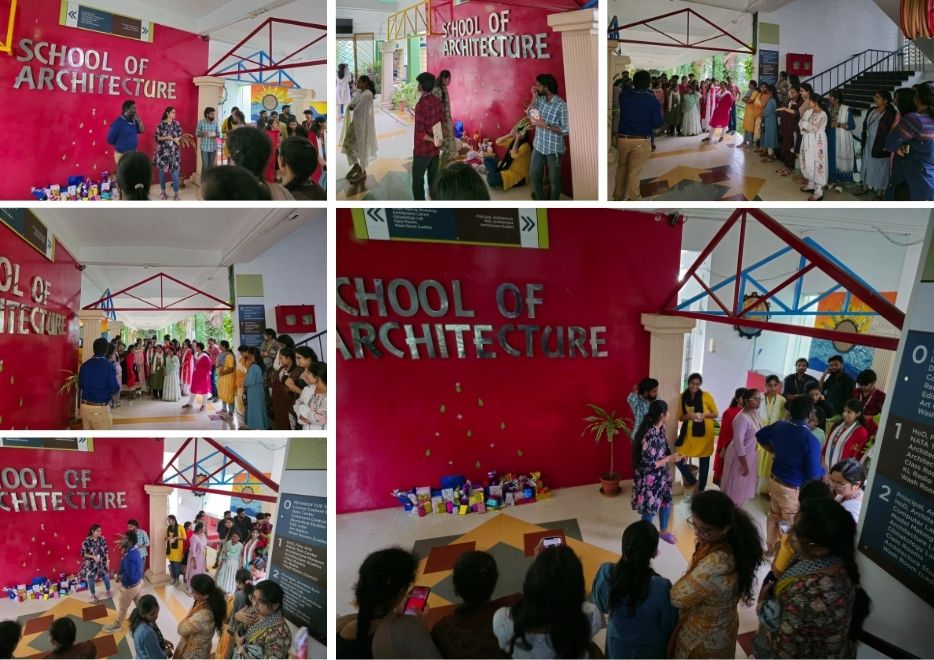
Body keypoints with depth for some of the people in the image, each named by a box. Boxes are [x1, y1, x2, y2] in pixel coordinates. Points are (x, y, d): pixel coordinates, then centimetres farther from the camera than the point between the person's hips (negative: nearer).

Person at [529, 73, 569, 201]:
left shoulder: (561, 106, -22)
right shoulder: (540, 99, -1)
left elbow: (566, 131, -21)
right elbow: (530, 115, 3)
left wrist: (546, 125, -27)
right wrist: (534, 97, -9)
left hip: (554, 149, -6)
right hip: (538, 145, 6)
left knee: (554, 179, 10)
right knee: (534, 174, 17)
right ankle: (540, 200, 37)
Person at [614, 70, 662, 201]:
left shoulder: (623, 95, 0)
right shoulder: (652, 100, -8)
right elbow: (657, 123, -6)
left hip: (622, 137, 3)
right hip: (641, 140, -3)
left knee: (622, 166, 19)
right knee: (635, 170, 3)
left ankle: (618, 194, 27)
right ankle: (632, 197, 9)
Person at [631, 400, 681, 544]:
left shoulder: (660, 428, -4)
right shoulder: (650, 436, -32)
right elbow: (649, 464, -28)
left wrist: (672, 455, -6)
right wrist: (669, 459, -20)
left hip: (661, 475, 9)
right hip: (650, 479, -9)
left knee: (666, 502, 24)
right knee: (650, 509, 9)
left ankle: (664, 531, 47)